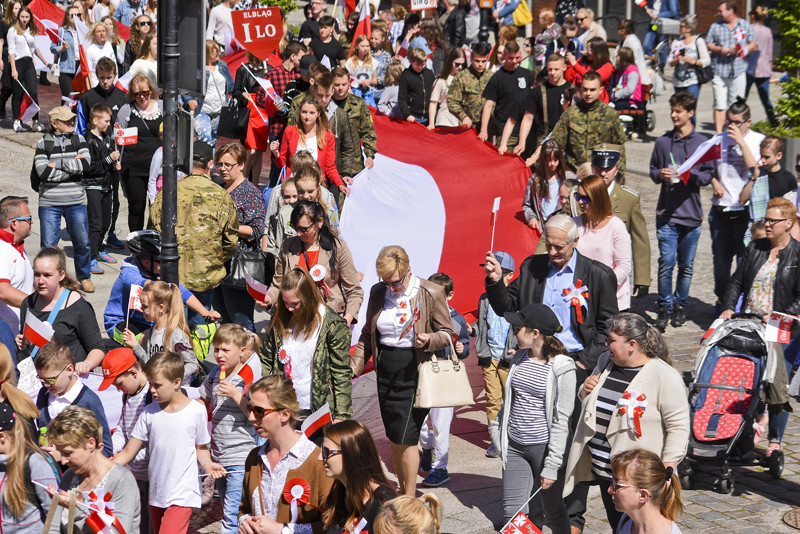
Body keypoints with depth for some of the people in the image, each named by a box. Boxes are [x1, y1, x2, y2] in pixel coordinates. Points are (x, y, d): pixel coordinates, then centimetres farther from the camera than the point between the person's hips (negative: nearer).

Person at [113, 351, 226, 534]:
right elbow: (128, 452, 3)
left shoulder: (196, 411, -7)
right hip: (156, 495, 5)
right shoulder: (149, 413, 1)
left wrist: (207, 464, -15)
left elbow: (200, 447, 5)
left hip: (182, 496, -5)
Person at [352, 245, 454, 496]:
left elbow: (447, 333, -1)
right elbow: (368, 334, 15)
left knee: (405, 438, -7)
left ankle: (410, 499, 5)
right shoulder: (378, 292, 6)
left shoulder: (431, 293, -8)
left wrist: (429, 340, -21)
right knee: (393, 438, 10)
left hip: (415, 372, -5)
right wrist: (356, 364, 5)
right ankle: (402, 492, 24)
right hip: (386, 371, 5)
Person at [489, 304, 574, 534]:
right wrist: (497, 426, 12)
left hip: (544, 446, -6)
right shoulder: (520, 357, 6)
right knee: (512, 511, 2)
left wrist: (552, 465, -16)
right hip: (515, 446, 6)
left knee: (553, 510, 9)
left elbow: (562, 420, -15)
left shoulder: (562, 367, -14)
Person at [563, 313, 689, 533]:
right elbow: (592, 404, 23)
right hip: (603, 470, 7)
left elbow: (678, 426, -16)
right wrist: (586, 390, 0)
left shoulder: (664, 376, -16)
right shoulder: (605, 362, 7)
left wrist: (668, 471, -21)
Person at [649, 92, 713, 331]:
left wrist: (690, 174, -15)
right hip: (666, 214, 0)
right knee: (666, 262, -7)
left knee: (686, 265, 7)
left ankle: (680, 305, 22)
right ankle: (664, 307, 3)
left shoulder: (702, 143, 2)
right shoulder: (663, 142, 7)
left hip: (691, 214, 0)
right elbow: (652, 170, 17)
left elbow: (708, 176, 4)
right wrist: (660, 174, -6)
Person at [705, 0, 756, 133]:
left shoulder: (745, 25, 9)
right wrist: (720, 49, -11)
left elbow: (753, 45, 7)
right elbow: (708, 45, 8)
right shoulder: (715, 26, 11)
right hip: (719, 71, 0)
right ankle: (719, 134, -6)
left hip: (738, 72, 0)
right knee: (719, 105, -7)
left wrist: (742, 50, -13)